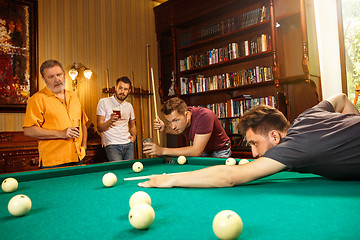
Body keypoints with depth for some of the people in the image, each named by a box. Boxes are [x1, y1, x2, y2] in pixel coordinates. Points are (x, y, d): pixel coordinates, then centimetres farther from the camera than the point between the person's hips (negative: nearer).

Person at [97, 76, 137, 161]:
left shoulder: (129, 106, 13)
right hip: (112, 145, -4)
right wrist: (110, 121, -25)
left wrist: (134, 136, 9)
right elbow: (100, 128, -6)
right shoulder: (103, 102, -2)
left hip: (128, 144, 4)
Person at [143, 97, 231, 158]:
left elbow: (196, 151, -41)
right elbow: (177, 131, 12)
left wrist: (162, 150, -42)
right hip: (202, 152, 6)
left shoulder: (205, 116, -38)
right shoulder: (176, 115, -15)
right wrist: (164, 128, -13)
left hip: (219, 151, -6)